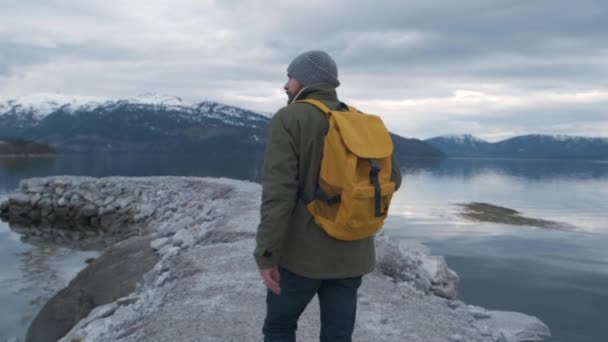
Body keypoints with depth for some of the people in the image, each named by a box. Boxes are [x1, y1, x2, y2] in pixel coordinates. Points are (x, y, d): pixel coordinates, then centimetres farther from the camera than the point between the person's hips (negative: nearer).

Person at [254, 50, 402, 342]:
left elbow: (278, 192, -20)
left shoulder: (288, 119, -11)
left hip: (303, 252, -5)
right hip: (350, 253, 5)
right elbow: (391, 178, 8)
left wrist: (266, 256, -17)